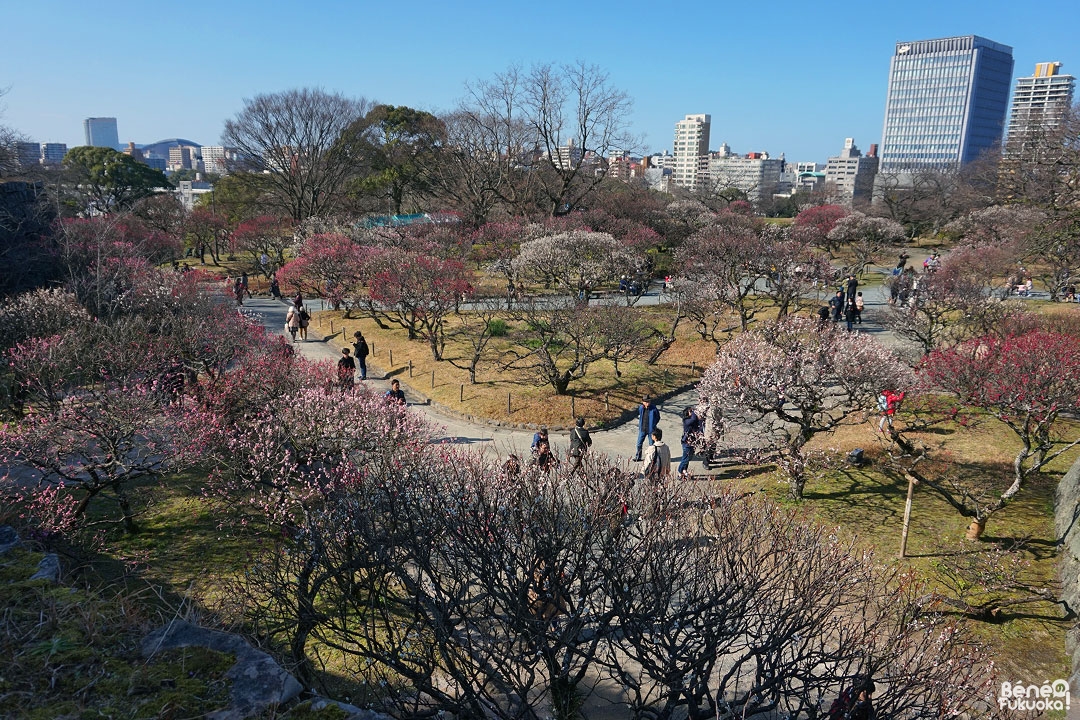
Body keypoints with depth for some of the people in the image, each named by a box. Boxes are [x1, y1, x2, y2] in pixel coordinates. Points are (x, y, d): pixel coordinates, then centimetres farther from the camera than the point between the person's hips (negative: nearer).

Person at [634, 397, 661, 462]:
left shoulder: (654, 409, -13)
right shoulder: (641, 408, -3)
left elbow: (658, 417, 1)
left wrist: (653, 425, -1)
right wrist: (640, 424, 10)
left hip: (650, 429, -3)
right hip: (642, 429, 3)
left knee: (651, 444, 7)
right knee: (639, 443, 9)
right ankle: (638, 457, 23)